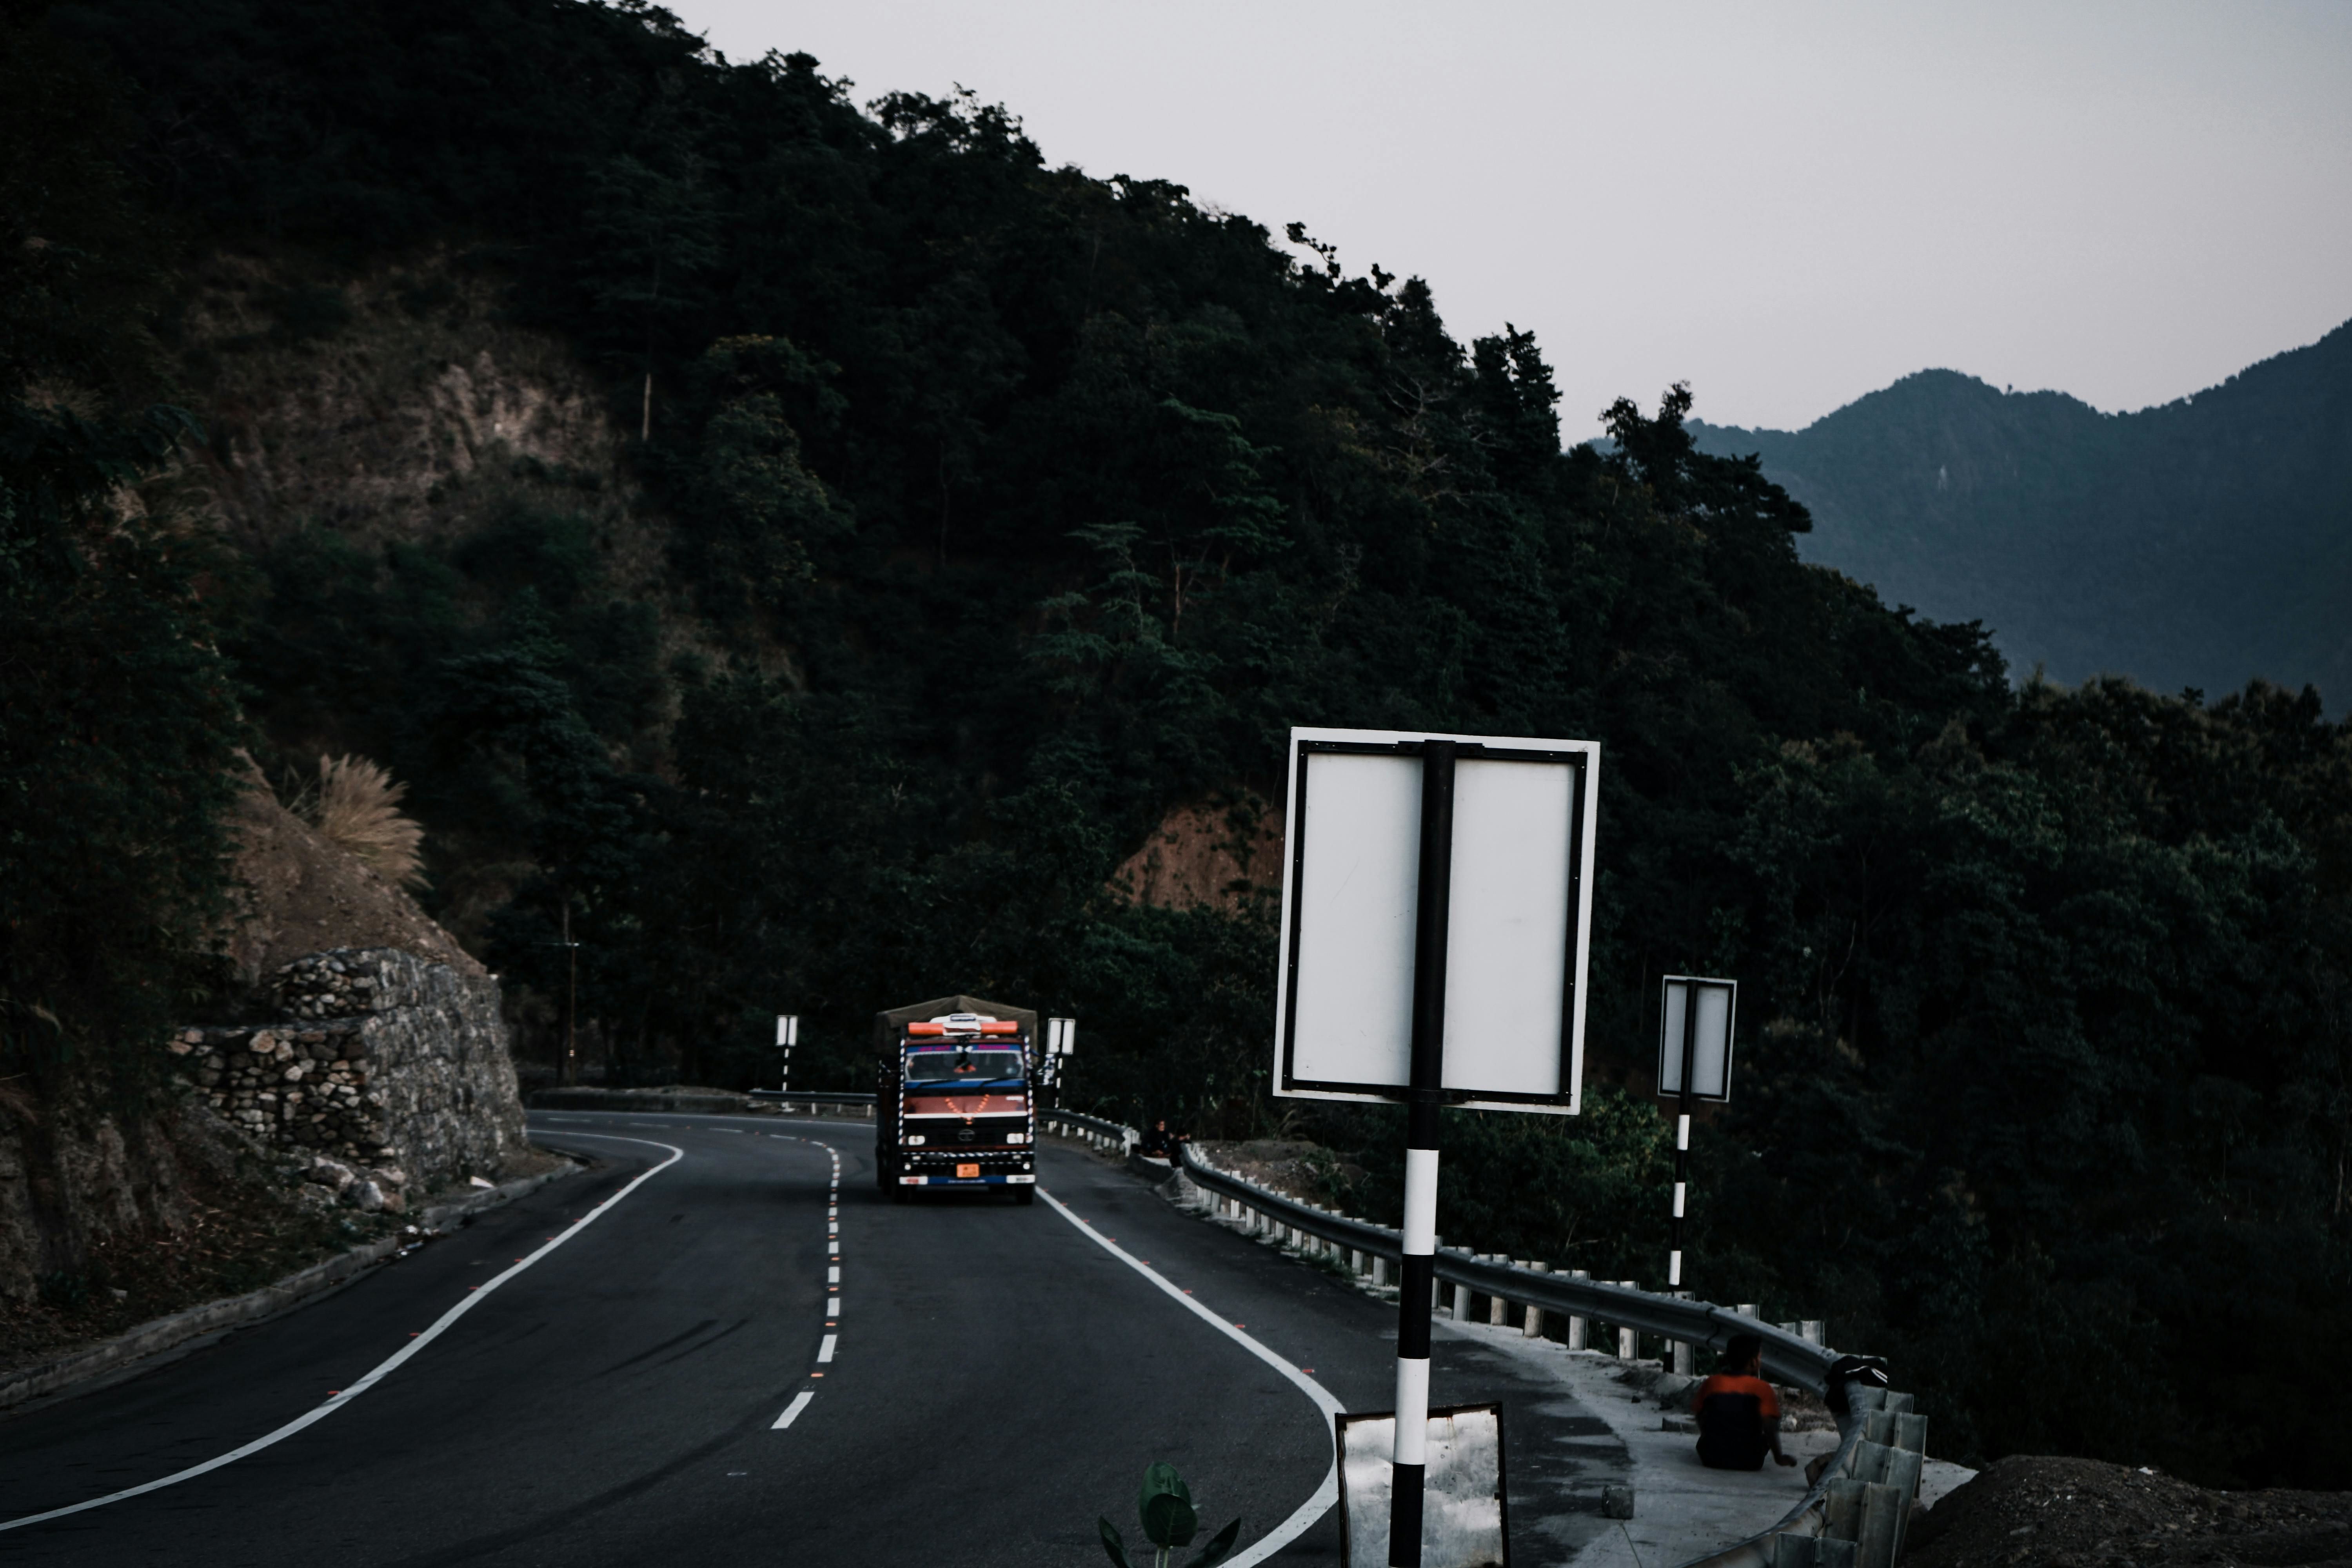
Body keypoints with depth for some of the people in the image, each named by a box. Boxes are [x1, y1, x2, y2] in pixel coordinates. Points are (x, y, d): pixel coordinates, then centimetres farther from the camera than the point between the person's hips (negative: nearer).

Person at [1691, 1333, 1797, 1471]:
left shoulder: (1711, 1384, 2)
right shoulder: (1762, 1388, -8)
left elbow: (1699, 1416, 11)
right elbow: (1770, 1426, -16)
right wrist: (1779, 1457, -6)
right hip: (1749, 1462, -5)